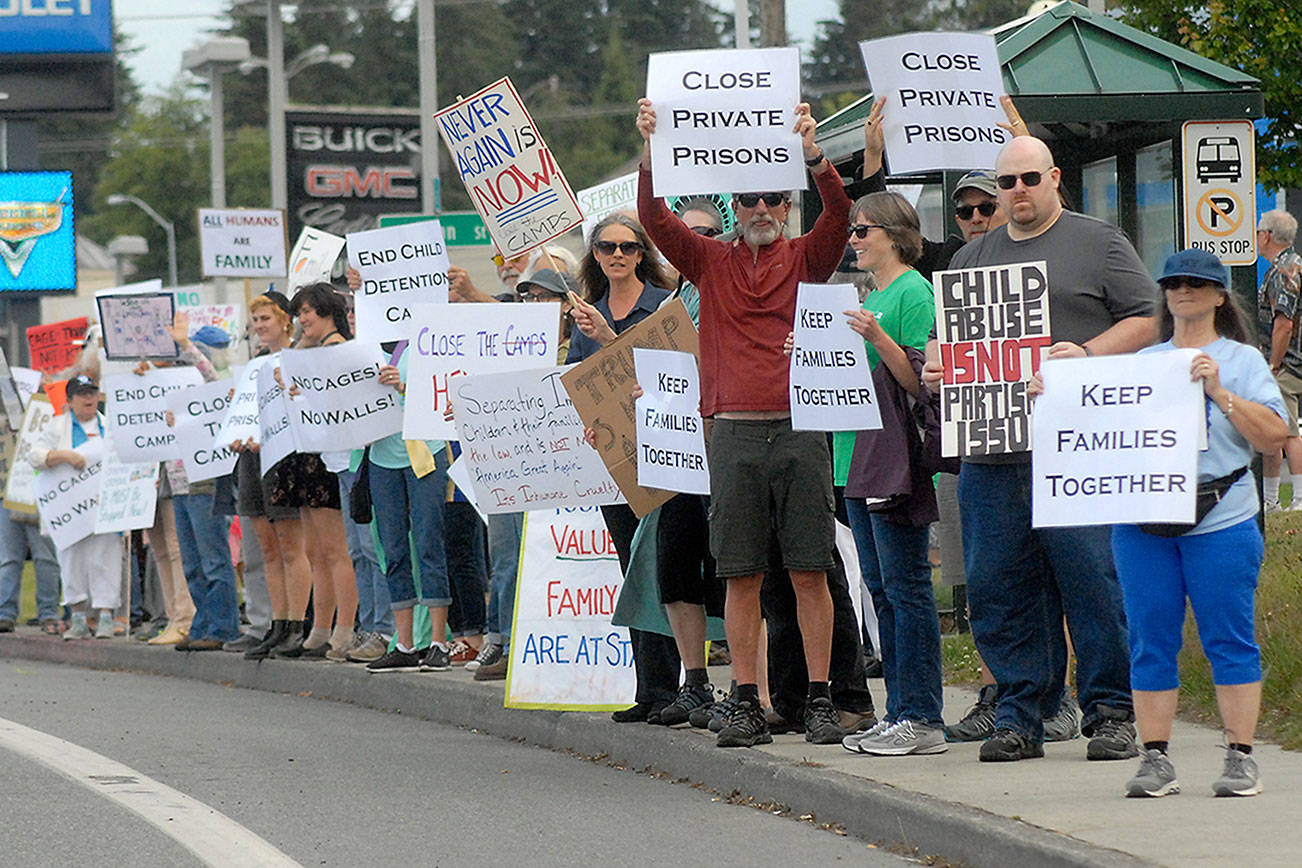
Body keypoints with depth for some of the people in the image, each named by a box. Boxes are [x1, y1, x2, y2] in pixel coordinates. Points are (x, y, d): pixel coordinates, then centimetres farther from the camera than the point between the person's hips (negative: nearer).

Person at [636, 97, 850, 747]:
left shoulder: (805, 259, 7)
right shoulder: (710, 262, 11)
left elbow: (837, 212, -11)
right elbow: (654, 218, -2)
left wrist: (811, 154, -28)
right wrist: (650, 151, -18)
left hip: (800, 430, -1)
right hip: (734, 433, 1)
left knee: (809, 571, -1)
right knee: (741, 575, 2)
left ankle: (819, 701, 2)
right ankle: (747, 705, 5)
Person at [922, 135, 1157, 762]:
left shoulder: (1098, 244, 7)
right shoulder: (972, 258, 21)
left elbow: (1144, 320, 2)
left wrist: (1088, 353, -14)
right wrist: (933, 365, 2)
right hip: (990, 446, 5)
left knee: (1093, 580, -8)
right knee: (998, 587, 3)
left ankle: (1111, 712, -1)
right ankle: (1019, 715, 10)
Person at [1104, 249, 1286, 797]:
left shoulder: (1242, 360, 7)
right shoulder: (1139, 365, 18)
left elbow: (1274, 436, -4)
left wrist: (1218, 393, -13)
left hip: (1220, 523, -3)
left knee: (1229, 639, -2)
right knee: (1151, 642, 2)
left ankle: (1241, 758, 2)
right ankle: (1155, 759, 6)